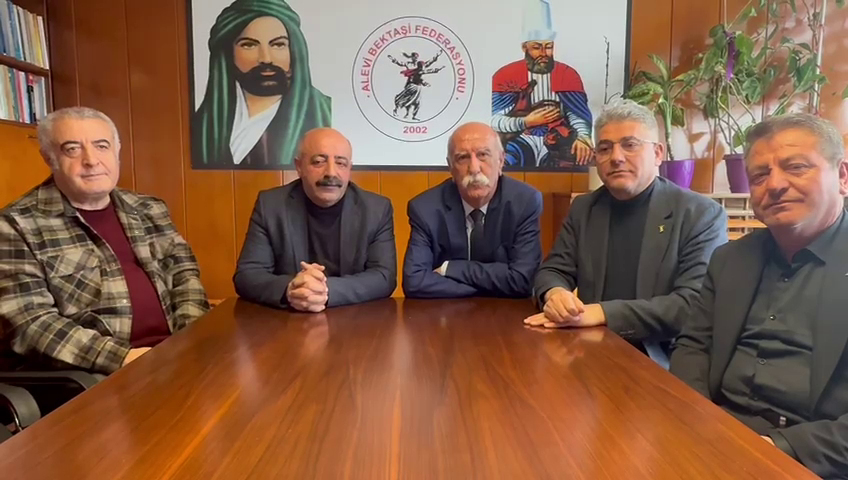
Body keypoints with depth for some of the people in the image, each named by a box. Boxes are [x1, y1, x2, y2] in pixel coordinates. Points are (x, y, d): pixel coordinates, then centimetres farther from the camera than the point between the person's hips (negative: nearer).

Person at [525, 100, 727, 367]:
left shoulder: (701, 214, -6)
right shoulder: (583, 209, 8)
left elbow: (695, 305, -16)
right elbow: (553, 271, 8)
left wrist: (603, 313, -24)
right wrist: (555, 293, -17)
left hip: (661, 365, -4)